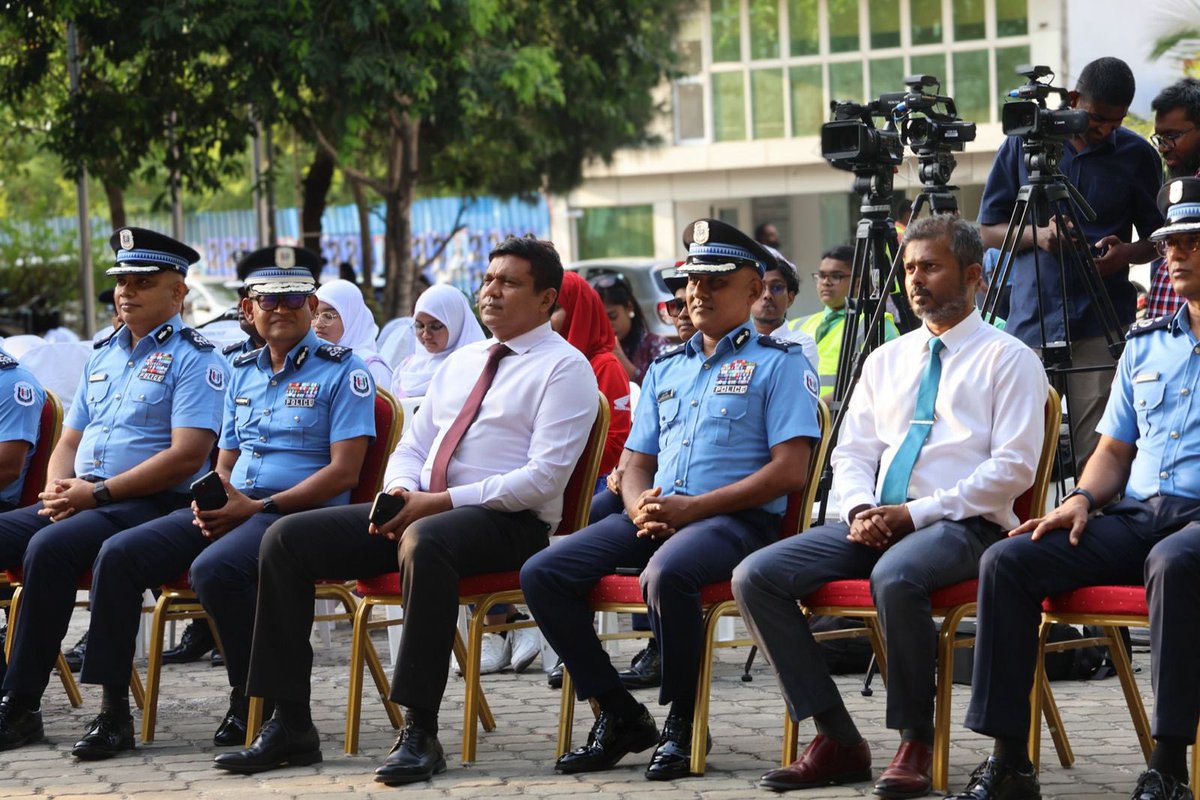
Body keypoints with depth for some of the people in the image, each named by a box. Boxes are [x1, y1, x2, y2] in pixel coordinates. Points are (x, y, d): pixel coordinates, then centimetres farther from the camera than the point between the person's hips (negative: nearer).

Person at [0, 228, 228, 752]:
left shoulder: (194, 359, -3)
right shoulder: (103, 356, 22)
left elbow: (187, 455, -14)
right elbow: (69, 441, 24)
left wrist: (97, 493, -16)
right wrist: (57, 491, -1)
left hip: (153, 506, -8)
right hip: (81, 501, 8)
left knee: (50, 547, -33)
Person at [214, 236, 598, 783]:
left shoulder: (564, 368, -2)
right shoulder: (460, 362, 22)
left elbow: (545, 476, -14)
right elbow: (412, 446, 22)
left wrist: (439, 503, -19)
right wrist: (401, 490, -4)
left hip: (509, 523, -8)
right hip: (417, 509, 8)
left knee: (426, 541, -42)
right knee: (287, 538, -8)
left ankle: (420, 733, -37)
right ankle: (289, 725, -9)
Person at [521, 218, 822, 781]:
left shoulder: (779, 363, 3)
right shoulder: (667, 369, 24)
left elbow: (789, 470, -8)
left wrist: (693, 508, -15)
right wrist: (640, 506, -3)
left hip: (737, 519, -7)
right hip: (656, 517, 7)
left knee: (666, 574, -39)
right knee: (542, 575, -13)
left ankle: (682, 723, -18)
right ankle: (620, 716, -2)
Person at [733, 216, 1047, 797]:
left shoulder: (1007, 358, 2)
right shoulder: (885, 361, 22)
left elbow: (1013, 467, -8)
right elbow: (851, 453, 20)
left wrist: (916, 513, -14)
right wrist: (860, 508, -4)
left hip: (963, 524, -7)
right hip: (874, 523, 7)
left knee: (895, 576, -40)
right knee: (756, 575, -15)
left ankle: (915, 744, -24)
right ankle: (836, 740, -13)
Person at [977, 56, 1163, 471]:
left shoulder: (1137, 155, 6)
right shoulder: (1024, 144, 6)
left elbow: (1157, 238, 14)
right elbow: (989, 230, 10)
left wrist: (1125, 253, -9)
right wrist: (1037, 235, -10)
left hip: (1101, 326, -1)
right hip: (1030, 323, 1)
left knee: (1096, 456, -7)